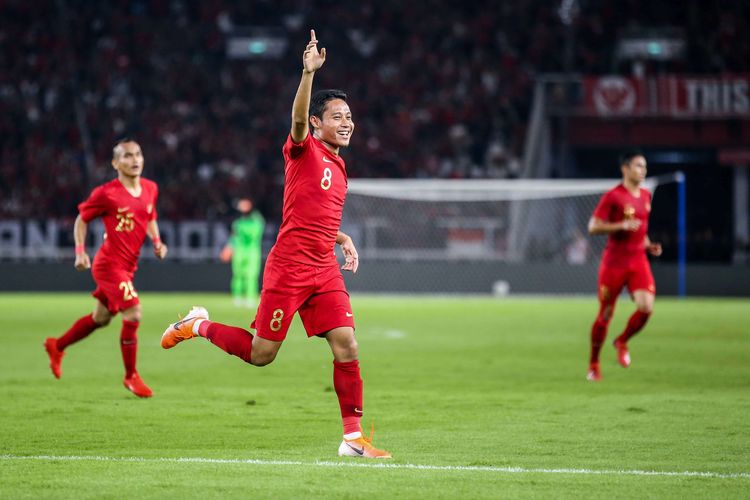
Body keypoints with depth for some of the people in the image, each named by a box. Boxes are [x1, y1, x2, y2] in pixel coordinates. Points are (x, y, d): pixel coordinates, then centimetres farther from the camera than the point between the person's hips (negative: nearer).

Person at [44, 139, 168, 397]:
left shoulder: (150, 189, 2)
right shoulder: (106, 194, -16)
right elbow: (82, 219, -2)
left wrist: (156, 241, 1)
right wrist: (80, 251, -12)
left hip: (127, 266, 8)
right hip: (110, 264, -8)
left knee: (101, 318, 19)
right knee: (133, 314, -17)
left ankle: (57, 346, 43)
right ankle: (131, 376, -1)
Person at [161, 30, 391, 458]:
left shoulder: (338, 166, 19)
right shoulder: (304, 150, -3)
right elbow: (298, 119, -26)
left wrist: (342, 239, 13)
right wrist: (309, 72, -41)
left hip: (325, 271, 7)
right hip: (288, 268, -7)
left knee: (347, 347, -7)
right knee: (261, 354, -2)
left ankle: (353, 437, -3)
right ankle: (199, 326, 24)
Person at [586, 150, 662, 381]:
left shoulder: (646, 196, 11)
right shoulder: (613, 196, -10)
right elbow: (593, 227, -12)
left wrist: (649, 245, 10)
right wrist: (621, 226, -23)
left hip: (638, 261, 5)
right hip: (614, 262, -5)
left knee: (646, 307, -16)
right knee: (605, 314, 3)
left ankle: (622, 342, 13)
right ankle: (593, 364, 20)